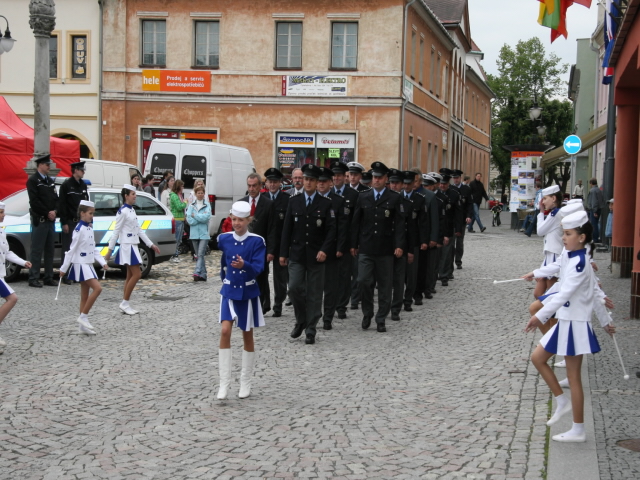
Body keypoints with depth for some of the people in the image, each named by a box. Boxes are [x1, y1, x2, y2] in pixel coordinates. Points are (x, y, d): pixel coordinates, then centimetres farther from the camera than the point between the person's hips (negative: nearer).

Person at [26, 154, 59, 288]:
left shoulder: (50, 181, 17)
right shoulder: (33, 180, -5)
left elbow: (55, 198, 15)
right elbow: (34, 201, -13)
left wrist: (54, 211, -2)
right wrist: (47, 213, -13)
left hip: (51, 219, 7)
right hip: (39, 220, -7)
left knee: (49, 250, 8)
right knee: (37, 250, -6)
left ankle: (48, 278, 13)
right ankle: (33, 278, -4)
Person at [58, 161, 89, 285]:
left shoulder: (83, 185, 13)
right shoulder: (66, 185, -6)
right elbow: (61, 204, -9)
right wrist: (64, 222, -13)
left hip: (81, 221, 6)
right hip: (69, 222, -6)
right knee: (67, 249, -2)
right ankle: (65, 276, 2)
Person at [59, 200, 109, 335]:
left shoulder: (89, 228, 11)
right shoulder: (79, 229, -15)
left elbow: (94, 248, 16)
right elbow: (71, 249, -14)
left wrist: (103, 262, 6)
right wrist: (64, 268, -11)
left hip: (88, 264, 9)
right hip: (80, 264, -9)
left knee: (85, 295, 9)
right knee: (97, 288, -18)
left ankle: (83, 326, 13)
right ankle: (83, 317, -9)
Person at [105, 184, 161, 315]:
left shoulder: (132, 210, 14)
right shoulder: (122, 212, -13)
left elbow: (139, 230, 17)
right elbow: (116, 231, -13)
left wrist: (151, 244, 16)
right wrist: (110, 250, -13)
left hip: (133, 246, 9)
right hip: (127, 246, -9)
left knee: (130, 276, 9)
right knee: (136, 275, -10)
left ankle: (125, 305, 12)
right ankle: (124, 303, -3)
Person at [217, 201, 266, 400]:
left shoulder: (257, 241, -9)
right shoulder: (224, 239, 0)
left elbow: (258, 268, -20)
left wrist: (244, 265, -38)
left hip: (248, 292, -1)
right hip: (229, 291, 1)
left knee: (247, 335, 8)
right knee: (225, 331, -14)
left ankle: (245, 382, 22)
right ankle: (224, 383, -9)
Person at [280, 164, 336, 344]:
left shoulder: (325, 204, 1)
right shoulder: (293, 201, 6)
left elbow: (331, 230, -2)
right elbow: (287, 229, 6)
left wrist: (324, 250, -15)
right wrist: (283, 253, 3)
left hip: (316, 256, -1)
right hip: (296, 255, 1)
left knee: (314, 293, 2)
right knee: (294, 288, -9)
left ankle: (310, 330, 11)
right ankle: (301, 320, 14)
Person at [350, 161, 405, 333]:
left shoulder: (395, 198, 1)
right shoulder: (363, 197, 7)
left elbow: (399, 223, -3)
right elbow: (356, 222, 9)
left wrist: (399, 245, -11)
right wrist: (353, 244, 7)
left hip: (385, 250, -1)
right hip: (365, 248, 1)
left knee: (385, 285, 5)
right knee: (364, 281, -5)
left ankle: (381, 319, 15)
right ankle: (367, 314, 15)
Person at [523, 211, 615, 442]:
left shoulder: (579, 262, -22)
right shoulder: (571, 257, 7)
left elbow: (565, 293, -33)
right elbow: (594, 291, 18)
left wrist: (541, 316, -42)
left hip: (574, 323, -9)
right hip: (565, 320, 9)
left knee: (573, 376, 0)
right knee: (537, 357, 12)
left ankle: (578, 431, 10)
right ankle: (562, 401, 21)